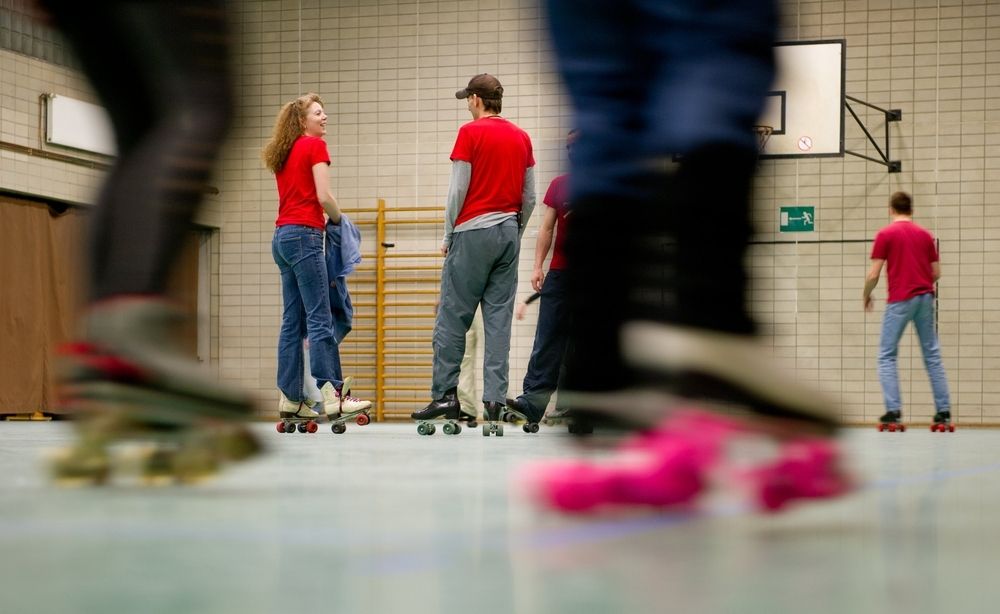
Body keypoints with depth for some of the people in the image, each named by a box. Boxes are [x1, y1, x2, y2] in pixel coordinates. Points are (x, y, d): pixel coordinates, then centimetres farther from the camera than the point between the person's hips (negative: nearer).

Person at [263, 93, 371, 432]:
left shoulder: (283, 153, 21)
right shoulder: (315, 146, -3)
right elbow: (323, 196, -11)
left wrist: (326, 218, 16)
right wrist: (338, 219, 6)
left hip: (282, 235, 9)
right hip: (305, 235, -9)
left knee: (293, 321, 6)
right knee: (320, 318, -13)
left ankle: (290, 399, 4)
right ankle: (333, 395, -19)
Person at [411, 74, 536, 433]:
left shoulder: (471, 133, -7)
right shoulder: (521, 138, 10)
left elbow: (458, 189, -8)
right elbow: (530, 197, 11)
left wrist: (448, 237, 0)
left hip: (473, 232, -5)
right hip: (509, 232, 5)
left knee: (452, 318, -1)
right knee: (499, 319, 4)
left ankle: (445, 395, -3)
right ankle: (494, 400, 0)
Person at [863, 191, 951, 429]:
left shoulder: (886, 234, -3)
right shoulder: (925, 234, 11)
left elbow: (873, 275, -6)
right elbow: (936, 272, 12)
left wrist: (866, 296, 12)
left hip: (900, 300, -5)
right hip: (925, 298, 5)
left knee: (887, 356, 2)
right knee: (932, 356, 11)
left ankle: (894, 410, -9)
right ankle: (943, 410, 8)